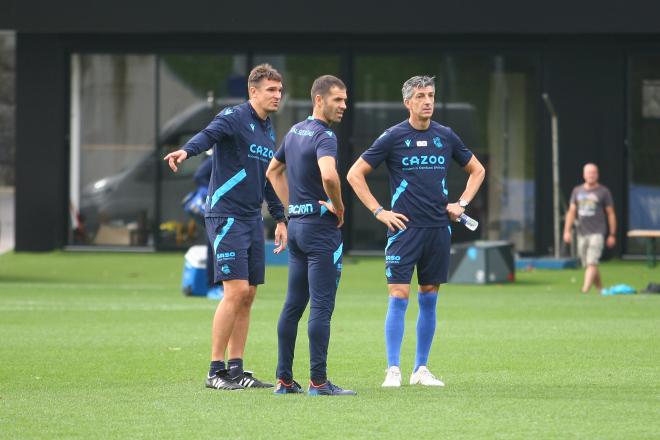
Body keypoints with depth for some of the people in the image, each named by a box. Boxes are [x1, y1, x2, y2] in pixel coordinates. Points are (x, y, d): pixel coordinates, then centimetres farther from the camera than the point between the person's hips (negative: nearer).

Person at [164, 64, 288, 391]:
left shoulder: (269, 131, 16)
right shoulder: (234, 118, -9)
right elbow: (209, 134, -30)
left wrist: (280, 219, 22)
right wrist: (186, 151, -50)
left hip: (252, 219, 8)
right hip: (226, 214, -8)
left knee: (248, 295, 7)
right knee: (236, 291, -14)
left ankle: (236, 369, 12)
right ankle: (215, 371, -9)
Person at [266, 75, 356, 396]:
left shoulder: (295, 132, 13)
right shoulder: (324, 136, -15)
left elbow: (273, 171, 25)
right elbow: (328, 176, -33)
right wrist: (339, 207, -16)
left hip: (296, 225, 9)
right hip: (321, 226, -9)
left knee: (293, 304, 10)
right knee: (321, 306, -7)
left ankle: (284, 379, 11)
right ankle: (318, 381, -7)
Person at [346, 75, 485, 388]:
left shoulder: (445, 137, 8)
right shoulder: (393, 137, -3)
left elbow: (476, 170, 23)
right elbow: (355, 174, 0)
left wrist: (462, 204, 10)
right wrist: (379, 212, -5)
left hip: (438, 229, 4)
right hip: (404, 227, -4)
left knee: (429, 300, 7)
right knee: (399, 297, -9)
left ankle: (421, 369, 14)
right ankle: (393, 370, -6)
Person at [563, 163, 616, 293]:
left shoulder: (603, 192, 1)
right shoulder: (577, 191, 12)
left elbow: (611, 214, 3)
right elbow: (571, 212, 13)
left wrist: (612, 235, 0)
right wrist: (567, 231, 3)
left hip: (597, 233, -5)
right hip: (582, 233, 5)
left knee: (592, 263, -16)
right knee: (587, 265, 7)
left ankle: (585, 291, -25)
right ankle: (600, 290, 19)